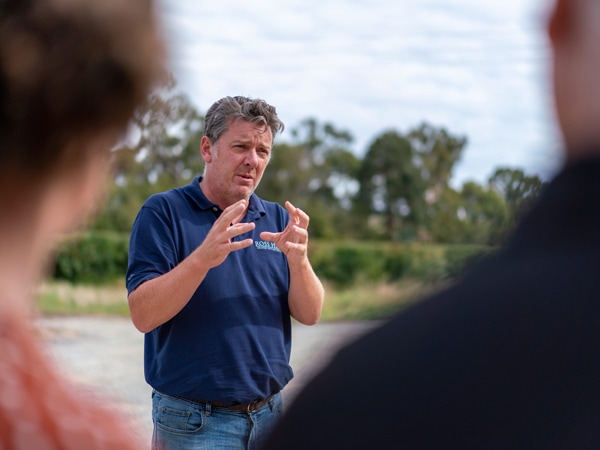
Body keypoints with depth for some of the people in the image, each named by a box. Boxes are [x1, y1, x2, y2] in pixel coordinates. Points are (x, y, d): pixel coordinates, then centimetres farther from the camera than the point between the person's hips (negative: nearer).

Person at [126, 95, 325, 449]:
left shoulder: (278, 220, 8)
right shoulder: (163, 212, -6)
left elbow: (310, 314, 0)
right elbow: (143, 315, -16)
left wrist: (298, 260, -20)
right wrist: (204, 257, -30)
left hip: (269, 415, 5)